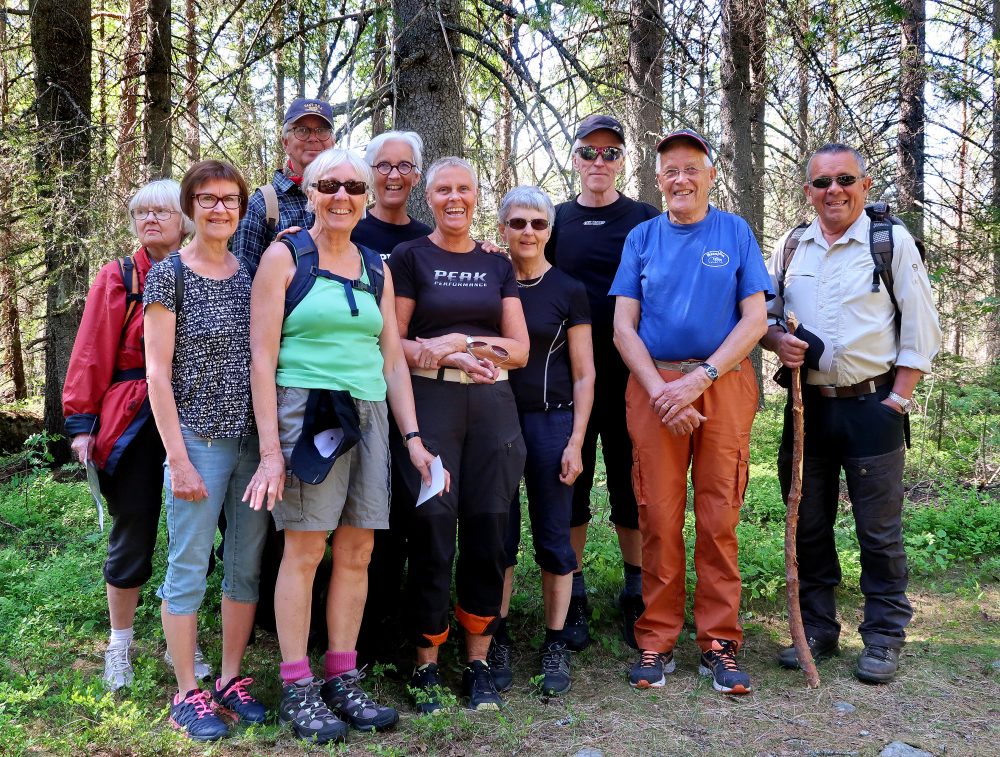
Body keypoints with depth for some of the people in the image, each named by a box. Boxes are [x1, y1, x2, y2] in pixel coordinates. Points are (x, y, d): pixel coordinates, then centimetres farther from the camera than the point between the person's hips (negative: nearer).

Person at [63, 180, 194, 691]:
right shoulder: (117, 279, 3)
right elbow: (92, 354, 0)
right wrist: (82, 422, -4)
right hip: (133, 423, -2)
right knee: (132, 536, 5)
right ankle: (119, 646, 21)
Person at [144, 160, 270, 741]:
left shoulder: (252, 274, 10)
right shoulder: (169, 274, -2)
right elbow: (157, 371, -6)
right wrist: (179, 458, -12)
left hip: (253, 439, 5)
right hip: (198, 440, -4)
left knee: (247, 566, 10)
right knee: (188, 568, 2)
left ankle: (231, 680, 25)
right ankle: (188, 694, 16)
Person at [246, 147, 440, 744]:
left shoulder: (377, 268, 15)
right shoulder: (285, 256, 1)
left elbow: (393, 360, 15)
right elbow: (262, 355, -5)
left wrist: (412, 437, 6)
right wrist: (271, 446, -13)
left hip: (368, 416, 5)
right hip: (304, 410, -5)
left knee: (357, 551, 5)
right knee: (304, 550, -3)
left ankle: (343, 682, 16)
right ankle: (297, 689, 8)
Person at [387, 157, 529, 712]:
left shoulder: (498, 265, 15)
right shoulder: (409, 258, 6)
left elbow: (519, 350, 7)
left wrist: (460, 340, -9)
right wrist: (452, 358, -16)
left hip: (492, 404, 3)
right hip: (430, 401, -3)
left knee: (488, 532, 1)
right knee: (433, 530, -6)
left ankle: (479, 661, 13)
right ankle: (427, 663, 8)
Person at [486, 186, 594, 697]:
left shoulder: (568, 291, 0)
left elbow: (584, 375, 1)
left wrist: (576, 440, -7)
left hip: (550, 421, -2)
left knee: (553, 537, 3)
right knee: (498, 535, 6)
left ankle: (555, 646, 15)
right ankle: (498, 641, 19)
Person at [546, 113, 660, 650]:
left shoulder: (645, 220, 6)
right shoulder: (554, 221, 9)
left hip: (631, 376, -1)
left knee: (632, 486, 5)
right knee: (570, 485, 6)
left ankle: (637, 598, 18)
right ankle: (573, 600, 17)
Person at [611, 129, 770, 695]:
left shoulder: (736, 232, 7)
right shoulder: (642, 238, 10)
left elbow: (755, 318, 0)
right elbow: (623, 327, 4)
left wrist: (699, 379, -11)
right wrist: (661, 391, -9)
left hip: (723, 384, -1)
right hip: (654, 386, 1)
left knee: (719, 517, 0)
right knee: (659, 517, 1)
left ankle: (719, 642, 12)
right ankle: (657, 642, 13)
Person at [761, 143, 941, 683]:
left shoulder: (893, 242, -1)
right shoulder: (789, 248, 9)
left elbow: (920, 330, -2)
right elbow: (761, 315, 16)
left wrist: (897, 400, -8)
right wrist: (776, 339, -7)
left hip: (872, 406, -3)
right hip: (807, 407, 4)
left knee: (879, 530, 2)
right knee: (808, 524, 11)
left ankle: (883, 639, 17)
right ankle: (817, 630, 24)